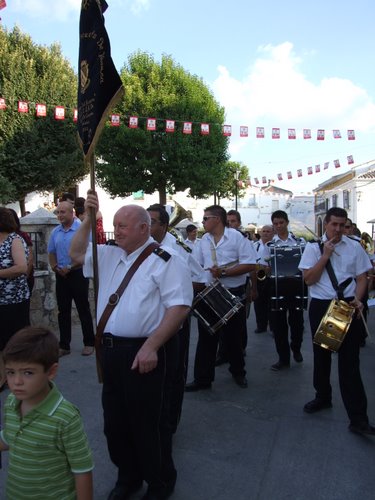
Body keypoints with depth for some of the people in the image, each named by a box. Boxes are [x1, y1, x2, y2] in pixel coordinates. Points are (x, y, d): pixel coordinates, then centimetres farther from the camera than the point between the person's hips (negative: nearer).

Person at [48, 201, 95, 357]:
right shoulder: (55, 232, 8)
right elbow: (51, 253, 16)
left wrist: (70, 268, -16)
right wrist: (55, 267, -1)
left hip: (78, 274, -6)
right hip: (61, 276, 6)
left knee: (83, 310, 3)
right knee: (63, 311, 10)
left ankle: (89, 343, 14)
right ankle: (64, 345, 19)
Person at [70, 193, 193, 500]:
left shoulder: (165, 261, -12)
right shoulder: (110, 255, 11)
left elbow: (179, 307, -17)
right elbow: (77, 255, 17)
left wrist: (151, 347, -23)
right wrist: (88, 220, 4)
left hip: (141, 353, -7)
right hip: (110, 349, 7)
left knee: (144, 425, 7)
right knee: (114, 421, 20)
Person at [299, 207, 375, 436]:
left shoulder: (355, 247, 2)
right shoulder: (313, 247, 0)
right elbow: (308, 279, -7)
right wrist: (325, 255, -13)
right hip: (320, 306, 1)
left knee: (349, 360, -3)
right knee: (321, 355, 16)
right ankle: (323, 397, 39)